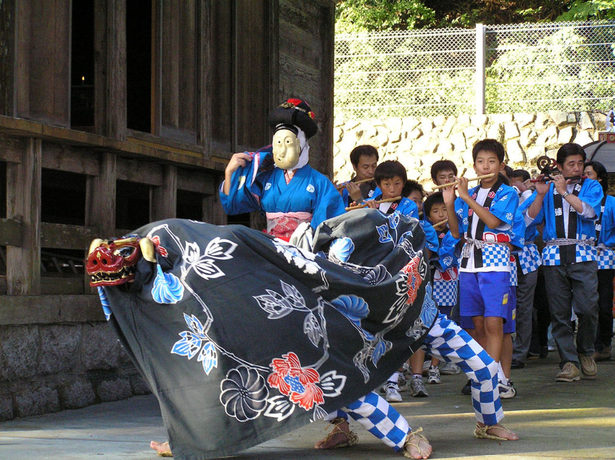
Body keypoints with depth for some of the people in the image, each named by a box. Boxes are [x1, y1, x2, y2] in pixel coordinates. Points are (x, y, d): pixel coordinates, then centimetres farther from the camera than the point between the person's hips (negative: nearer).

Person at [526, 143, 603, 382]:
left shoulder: (591, 186, 11)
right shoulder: (548, 188, 14)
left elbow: (589, 211, -9)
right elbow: (531, 218, 6)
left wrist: (564, 191, -8)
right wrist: (541, 195, -7)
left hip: (583, 255, -1)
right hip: (554, 256, 1)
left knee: (587, 307, -12)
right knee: (559, 312, -3)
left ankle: (586, 353, 11)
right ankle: (569, 362, 1)